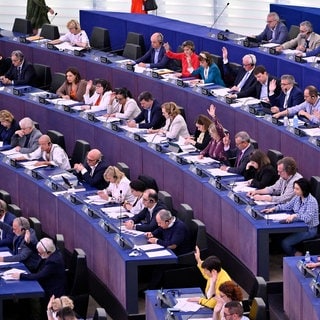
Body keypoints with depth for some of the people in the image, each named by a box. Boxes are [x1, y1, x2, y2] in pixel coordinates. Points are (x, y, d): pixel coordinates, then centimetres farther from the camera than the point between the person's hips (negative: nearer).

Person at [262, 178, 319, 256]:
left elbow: (307, 217, -33)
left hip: (309, 229, -8)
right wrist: (274, 208, 1)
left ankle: (297, 255, 10)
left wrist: (295, 215, -47)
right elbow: (288, 206, 14)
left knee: (285, 243, -19)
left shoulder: (311, 201, -23)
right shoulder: (297, 197, 1)